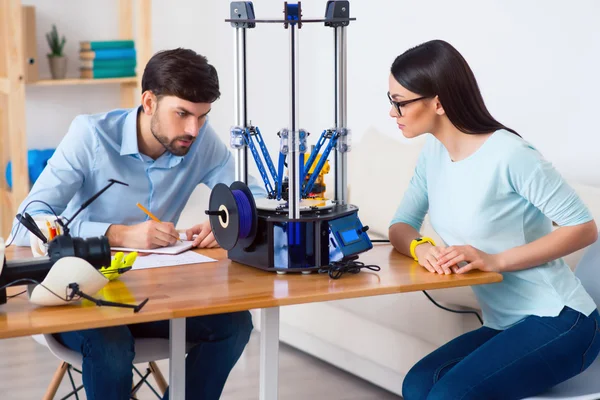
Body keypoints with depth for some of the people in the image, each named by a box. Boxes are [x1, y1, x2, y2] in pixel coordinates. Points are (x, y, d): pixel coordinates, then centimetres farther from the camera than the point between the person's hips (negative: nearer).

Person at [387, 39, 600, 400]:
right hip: (506, 327, 7)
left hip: (559, 322, -7)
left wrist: (495, 260, -25)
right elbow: (401, 225, 9)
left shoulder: (509, 154, -19)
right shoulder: (434, 153, 5)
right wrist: (420, 247, -16)